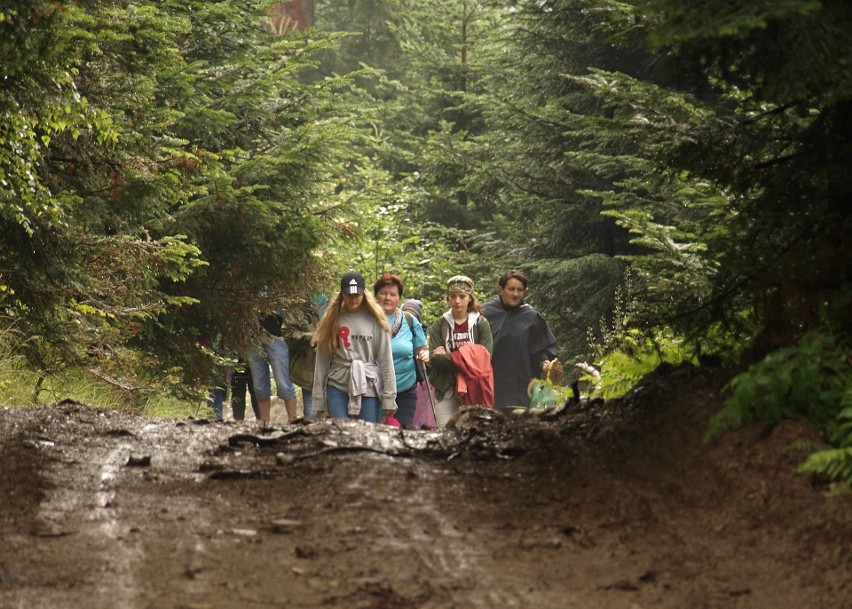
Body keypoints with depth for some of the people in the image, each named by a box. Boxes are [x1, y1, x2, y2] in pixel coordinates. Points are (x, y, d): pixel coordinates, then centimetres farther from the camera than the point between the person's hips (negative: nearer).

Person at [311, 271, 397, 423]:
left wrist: (389, 398, -3)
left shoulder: (375, 320, 3)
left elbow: (385, 360, 2)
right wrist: (319, 400, 4)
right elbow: (322, 362, 6)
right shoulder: (332, 320, 5)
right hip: (338, 386, 0)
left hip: (369, 387, 0)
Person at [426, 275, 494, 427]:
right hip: (446, 389, 1)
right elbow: (434, 358, -3)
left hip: (474, 390, -1)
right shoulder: (439, 325, 8)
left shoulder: (481, 323, 5)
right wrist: (463, 359, -16)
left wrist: (449, 357, -9)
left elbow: (486, 357, -7)